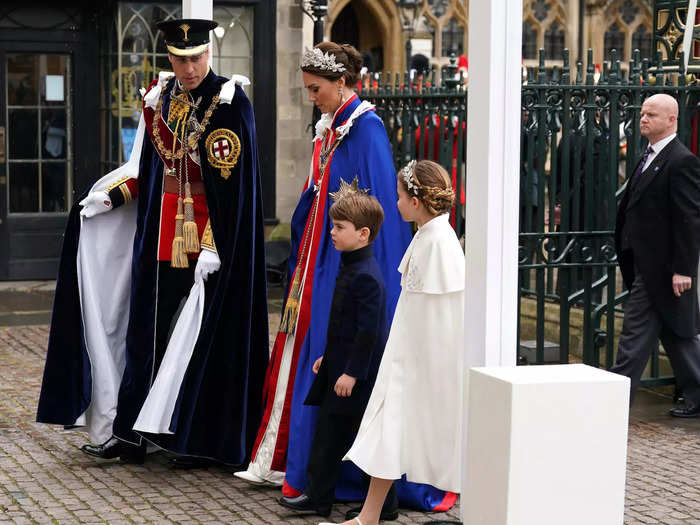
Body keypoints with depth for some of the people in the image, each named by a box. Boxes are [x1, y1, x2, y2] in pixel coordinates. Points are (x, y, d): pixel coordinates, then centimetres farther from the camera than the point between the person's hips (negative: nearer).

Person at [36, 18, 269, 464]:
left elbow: (230, 182, -16)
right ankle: (130, 433, 14)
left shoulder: (229, 102, -12)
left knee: (203, 337, 0)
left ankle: (196, 438, 10)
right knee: (148, 331, 8)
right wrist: (107, 197, 4)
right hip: (160, 236, 6)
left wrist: (213, 246, -21)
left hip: (210, 240, -6)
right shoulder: (160, 97, 8)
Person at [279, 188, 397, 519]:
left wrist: (352, 372, -21)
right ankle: (317, 497, 19)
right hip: (340, 368, 10)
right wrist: (329, 356, 21)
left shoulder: (366, 277, -21)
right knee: (327, 432, 12)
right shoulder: (349, 267, 11)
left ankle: (384, 504, 12)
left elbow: (368, 330, -23)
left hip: (358, 375, -10)